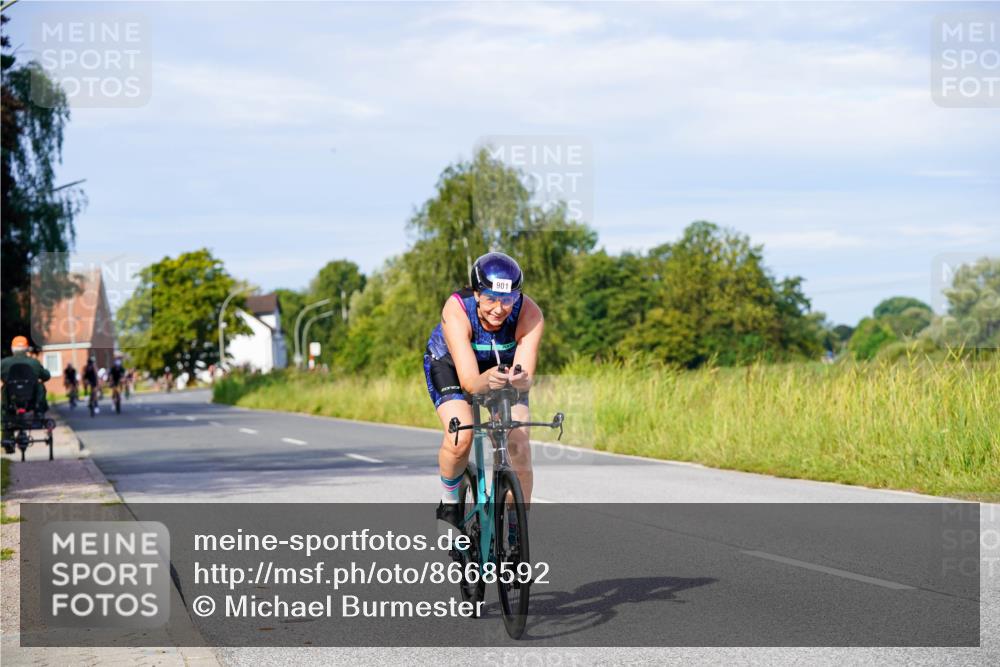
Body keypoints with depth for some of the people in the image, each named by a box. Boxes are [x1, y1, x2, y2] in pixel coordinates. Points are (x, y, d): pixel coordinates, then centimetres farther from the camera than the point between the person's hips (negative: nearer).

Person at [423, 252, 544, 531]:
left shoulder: (530, 314, -33)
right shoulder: (456, 310, -38)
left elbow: (526, 377, -40)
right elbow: (469, 381, -43)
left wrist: (520, 380, -63)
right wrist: (487, 380, -65)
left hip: (503, 366, 2)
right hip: (449, 364, -2)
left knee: (519, 447, -15)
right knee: (460, 438, -27)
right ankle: (449, 503, 1)